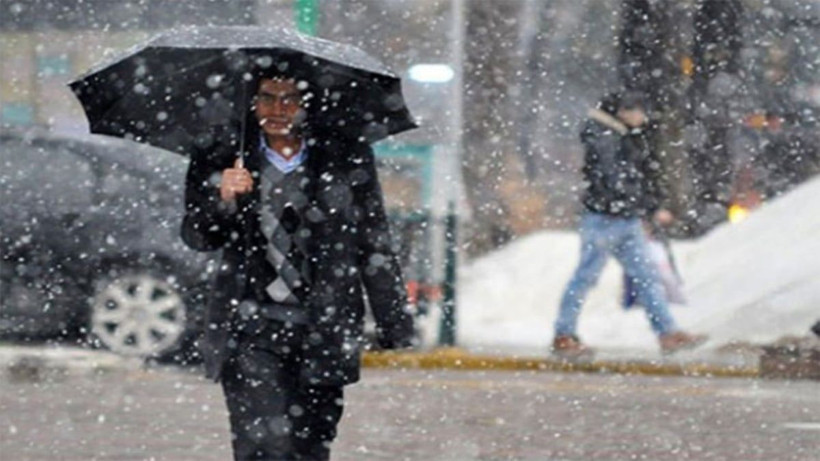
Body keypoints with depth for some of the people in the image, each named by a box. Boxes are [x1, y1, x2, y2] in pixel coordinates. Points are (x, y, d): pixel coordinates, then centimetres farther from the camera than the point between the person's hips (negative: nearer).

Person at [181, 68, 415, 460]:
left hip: (324, 332, 1)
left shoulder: (346, 159, 4)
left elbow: (374, 247, 9)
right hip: (251, 329, -1)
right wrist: (222, 200, -16)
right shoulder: (223, 156, 5)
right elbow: (197, 237, 5)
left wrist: (395, 327, 9)